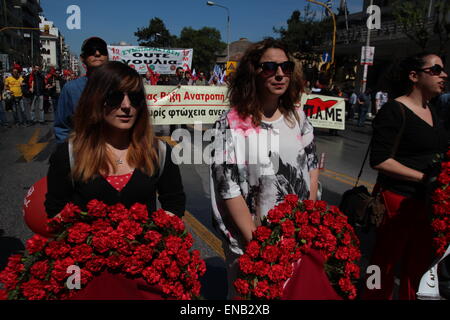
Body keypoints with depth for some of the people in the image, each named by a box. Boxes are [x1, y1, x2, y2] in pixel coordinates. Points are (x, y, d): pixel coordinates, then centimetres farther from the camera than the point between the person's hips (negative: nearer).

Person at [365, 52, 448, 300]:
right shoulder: (394, 111, -11)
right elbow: (379, 160, -19)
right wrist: (424, 177, -18)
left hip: (427, 202, 8)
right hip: (398, 200, -8)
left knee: (418, 267, 15)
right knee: (385, 265, 5)